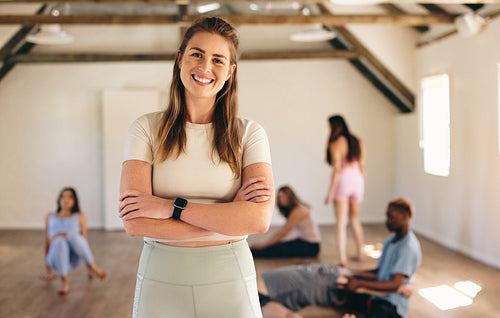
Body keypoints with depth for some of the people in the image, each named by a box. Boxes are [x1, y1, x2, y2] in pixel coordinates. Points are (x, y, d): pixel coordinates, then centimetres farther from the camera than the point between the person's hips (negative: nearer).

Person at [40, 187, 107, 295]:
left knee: (73, 235, -36)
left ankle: (92, 268, -23)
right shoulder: (50, 217, 24)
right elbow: (47, 242, 23)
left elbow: (84, 239, 15)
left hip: (74, 258, -1)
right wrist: (49, 271, 20)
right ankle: (64, 281, -29)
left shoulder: (79, 216, 20)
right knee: (60, 240, -36)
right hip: (56, 258, 1)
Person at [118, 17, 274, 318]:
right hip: (161, 280, 0)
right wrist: (229, 213, -14)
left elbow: (260, 218, -15)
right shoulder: (147, 129, -1)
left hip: (229, 282, 0)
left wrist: (172, 207, -17)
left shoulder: (249, 133, 0)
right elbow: (135, 223, -12)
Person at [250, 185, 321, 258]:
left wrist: (264, 244, -17)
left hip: (311, 246, -9)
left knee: (278, 250, -22)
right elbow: (282, 230, 11)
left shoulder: (298, 210, -18)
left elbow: (283, 233, -20)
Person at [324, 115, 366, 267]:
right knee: (355, 220, 21)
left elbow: (337, 169, -13)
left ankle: (343, 258, -10)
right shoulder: (357, 142, 11)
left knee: (341, 223, -4)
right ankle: (360, 253, 30)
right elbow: (362, 167, 13)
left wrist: (330, 192, -10)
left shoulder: (336, 143, -9)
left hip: (343, 181, -6)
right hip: (357, 180, 6)